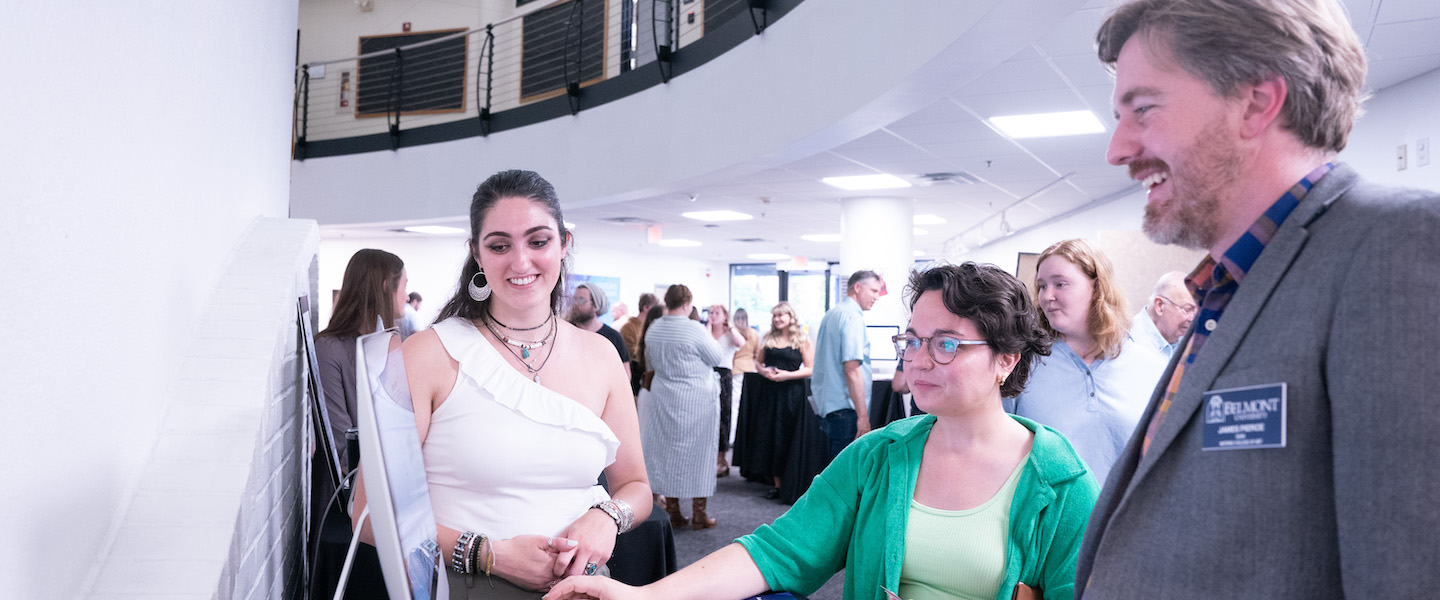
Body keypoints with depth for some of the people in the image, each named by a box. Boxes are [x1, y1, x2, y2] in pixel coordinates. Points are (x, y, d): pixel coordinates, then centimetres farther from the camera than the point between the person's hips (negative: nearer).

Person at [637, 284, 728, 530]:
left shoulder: (653, 329, 2)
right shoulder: (695, 329, -17)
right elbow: (718, 359, -6)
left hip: (662, 397, 5)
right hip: (696, 401, -5)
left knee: (666, 453, 11)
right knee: (698, 454, 4)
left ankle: (672, 512, 17)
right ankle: (698, 514, 10)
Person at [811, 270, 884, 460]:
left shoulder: (831, 314, 17)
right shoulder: (853, 316, -12)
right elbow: (852, 370, -20)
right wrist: (863, 416, -19)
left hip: (827, 405, 10)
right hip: (845, 409, -10)